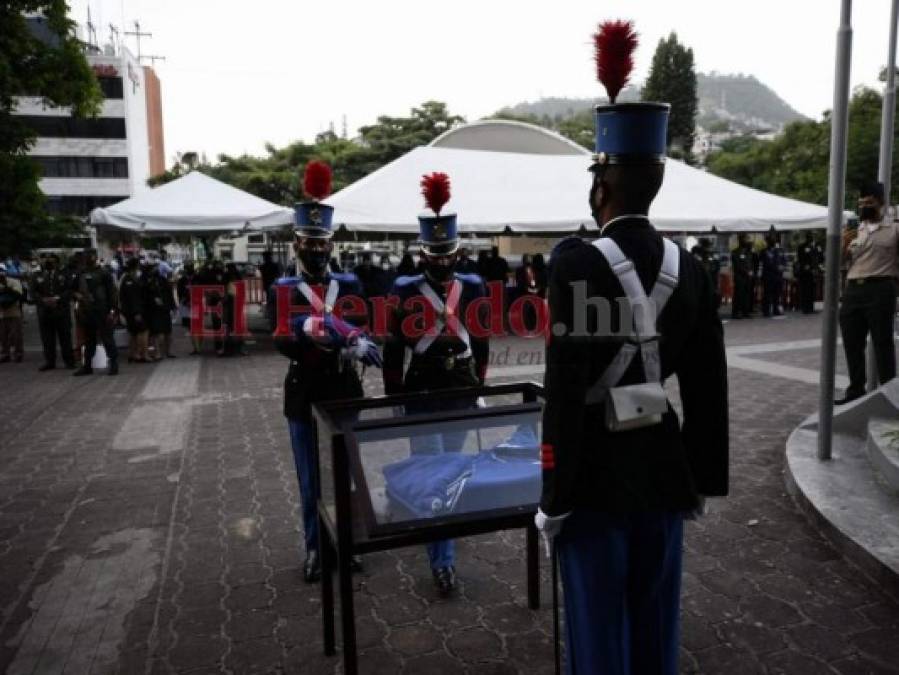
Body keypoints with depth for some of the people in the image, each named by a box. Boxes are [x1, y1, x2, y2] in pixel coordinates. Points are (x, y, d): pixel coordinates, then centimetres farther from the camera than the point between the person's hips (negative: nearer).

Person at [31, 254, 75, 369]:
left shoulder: (63, 275, 7)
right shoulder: (36, 276, 11)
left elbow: (69, 291, -2)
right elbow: (33, 293, 4)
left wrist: (57, 299, -16)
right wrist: (43, 300, -14)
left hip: (62, 311, -2)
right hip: (44, 311, 2)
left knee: (65, 337, 2)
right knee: (47, 338, 3)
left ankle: (69, 361, 9)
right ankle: (49, 362, 10)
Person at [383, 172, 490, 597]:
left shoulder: (473, 287, 1)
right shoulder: (405, 290, -8)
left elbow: (481, 340, 9)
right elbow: (393, 347, -4)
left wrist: (479, 384, 11)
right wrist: (394, 397, -4)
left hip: (463, 387, 3)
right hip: (422, 389, -3)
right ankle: (442, 559, 7)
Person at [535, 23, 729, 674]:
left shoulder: (577, 262, -18)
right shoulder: (690, 268, -1)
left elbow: (566, 393, -19)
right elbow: (708, 389, 4)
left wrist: (555, 496, -10)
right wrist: (703, 476, 15)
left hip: (599, 476, -5)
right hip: (663, 468, 6)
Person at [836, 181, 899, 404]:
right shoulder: (855, 232, 17)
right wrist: (844, 244, -2)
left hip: (880, 289, -5)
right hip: (853, 290, 5)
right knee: (852, 343, 8)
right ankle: (856, 389, 19)